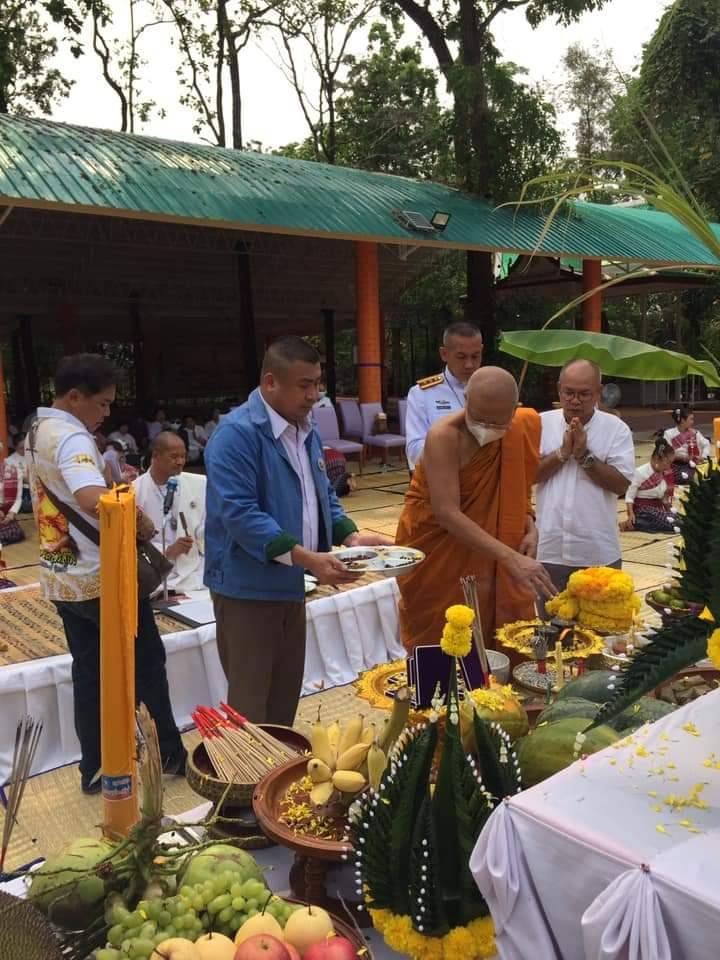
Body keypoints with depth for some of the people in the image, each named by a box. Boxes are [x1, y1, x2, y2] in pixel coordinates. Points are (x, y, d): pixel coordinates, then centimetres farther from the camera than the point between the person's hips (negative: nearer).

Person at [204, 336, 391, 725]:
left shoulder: (306, 432, 9)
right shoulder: (237, 433, -18)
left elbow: (323, 496, 18)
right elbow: (239, 513, -26)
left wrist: (350, 536, -1)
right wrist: (306, 557, -31)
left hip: (290, 585, 8)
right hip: (247, 586, -8)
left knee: (285, 696, 19)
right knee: (250, 705, 2)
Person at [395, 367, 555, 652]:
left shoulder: (524, 427, -6)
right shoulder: (444, 436, -24)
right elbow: (447, 513, -31)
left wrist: (529, 525, -8)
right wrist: (511, 558, -37)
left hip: (487, 556, 5)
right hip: (436, 554, -5)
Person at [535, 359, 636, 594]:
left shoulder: (616, 428, -1)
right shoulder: (542, 423, 2)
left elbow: (622, 484, -8)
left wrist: (584, 455, -15)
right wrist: (562, 453, -15)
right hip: (550, 550, 1)